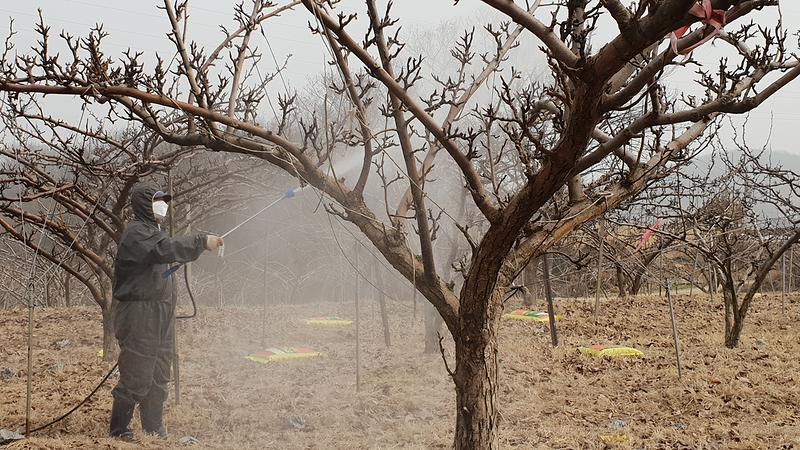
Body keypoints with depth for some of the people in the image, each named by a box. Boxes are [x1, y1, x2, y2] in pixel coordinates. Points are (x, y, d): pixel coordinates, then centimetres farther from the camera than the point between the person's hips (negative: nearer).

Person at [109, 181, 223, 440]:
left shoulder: (153, 231, 20)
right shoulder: (136, 233, -14)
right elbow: (166, 249, -30)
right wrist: (202, 241, -35)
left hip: (160, 314, 10)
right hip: (138, 314, -10)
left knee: (158, 378, 13)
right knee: (136, 377, -6)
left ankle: (155, 431, 20)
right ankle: (119, 430, 5)